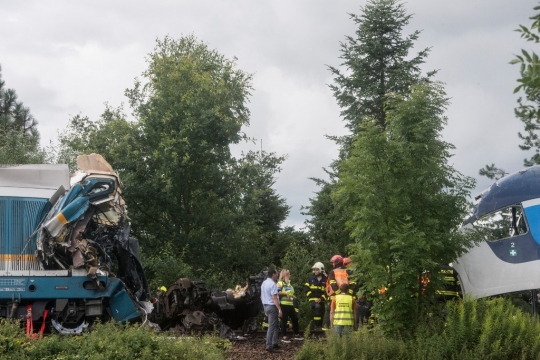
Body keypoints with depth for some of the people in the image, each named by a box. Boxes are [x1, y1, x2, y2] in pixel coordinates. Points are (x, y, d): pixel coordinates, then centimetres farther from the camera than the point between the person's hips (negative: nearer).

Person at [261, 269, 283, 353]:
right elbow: (274, 298, -22)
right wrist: (279, 309, -22)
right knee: (272, 327, -6)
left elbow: (261, 296, 19)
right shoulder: (272, 284, -16)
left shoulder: (264, 283, 13)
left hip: (266, 305, 10)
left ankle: (274, 343, 19)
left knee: (276, 326, 17)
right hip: (272, 306, -10)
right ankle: (269, 346, -6)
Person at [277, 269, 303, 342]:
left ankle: (296, 335, 24)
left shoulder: (289, 283, 22)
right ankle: (284, 337, 2)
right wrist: (286, 293, -19)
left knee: (295, 318, 12)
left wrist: (292, 296, 18)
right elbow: (277, 292, -20)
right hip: (284, 304, -9)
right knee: (284, 320, -4)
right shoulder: (280, 283, -6)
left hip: (290, 304, 9)